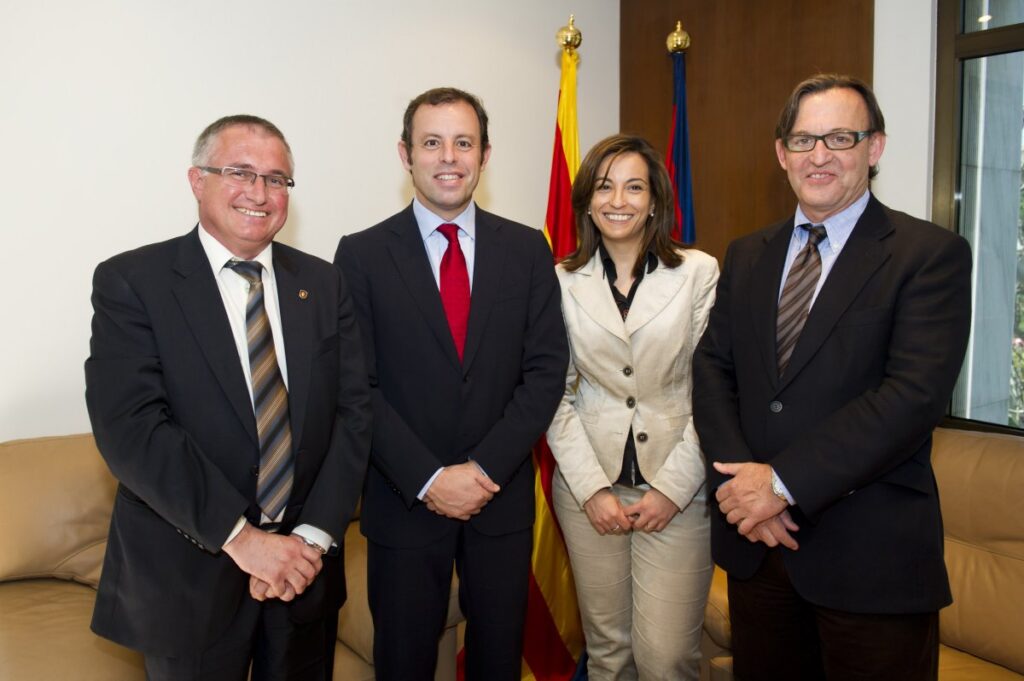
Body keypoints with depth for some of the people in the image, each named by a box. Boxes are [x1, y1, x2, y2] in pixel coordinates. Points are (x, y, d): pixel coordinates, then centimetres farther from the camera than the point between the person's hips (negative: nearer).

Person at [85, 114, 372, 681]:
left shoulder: (323, 284, 4)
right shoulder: (130, 281, -8)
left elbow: (352, 412, -1)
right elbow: (129, 426, -17)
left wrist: (315, 535, -13)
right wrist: (238, 535, -22)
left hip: (305, 564, 4)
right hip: (187, 575, -3)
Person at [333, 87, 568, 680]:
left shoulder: (527, 249, 2)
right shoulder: (363, 254, -4)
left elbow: (546, 368, -3)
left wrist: (486, 468, -12)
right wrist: (429, 478, -15)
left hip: (502, 497, 2)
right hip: (404, 502, -1)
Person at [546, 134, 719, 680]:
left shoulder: (700, 273, -2)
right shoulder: (563, 282, 2)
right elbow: (556, 395, 3)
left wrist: (672, 487, -8)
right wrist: (593, 488, -5)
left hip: (676, 490, -1)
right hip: (588, 487, 2)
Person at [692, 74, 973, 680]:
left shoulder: (932, 254, -7)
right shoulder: (747, 256, 11)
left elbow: (915, 395, -18)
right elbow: (712, 369, 4)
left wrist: (783, 481, -20)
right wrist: (740, 481, -11)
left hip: (871, 556, -4)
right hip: (755, 540, 5)